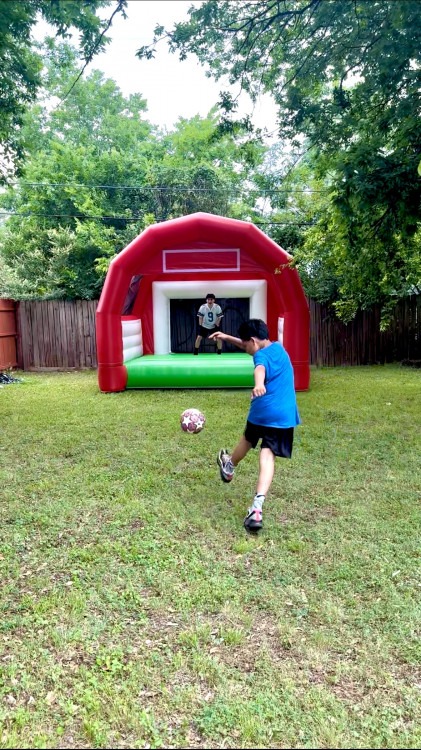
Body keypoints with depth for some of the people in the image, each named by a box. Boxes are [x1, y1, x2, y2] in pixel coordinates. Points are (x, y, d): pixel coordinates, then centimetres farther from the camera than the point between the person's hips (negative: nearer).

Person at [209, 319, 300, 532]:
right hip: (284, 415, 4)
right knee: (267, 455, -5)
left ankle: (229, 467, 55)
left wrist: (258, 385, -55)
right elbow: (251, 346, 33)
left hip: (262, 411, -4)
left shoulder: (261, 355, -8)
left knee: (248, 440, 24)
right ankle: (257, 507, -20)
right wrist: (228, 338, 29)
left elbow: (260, 369, -34)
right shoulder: (278, 347, 16)